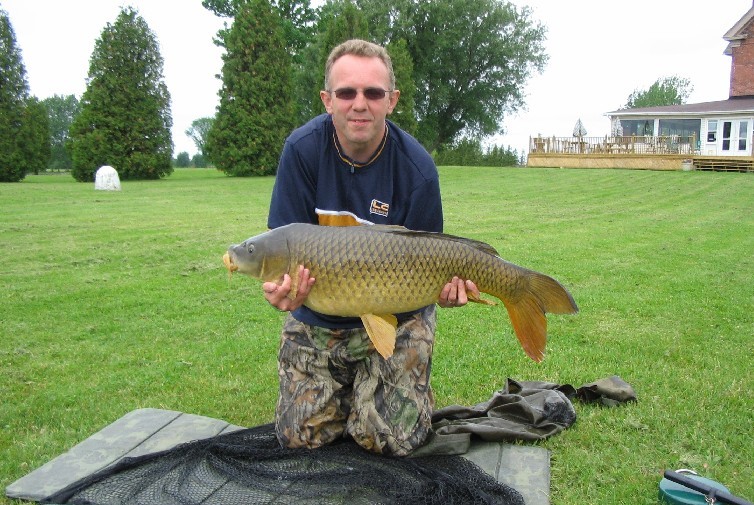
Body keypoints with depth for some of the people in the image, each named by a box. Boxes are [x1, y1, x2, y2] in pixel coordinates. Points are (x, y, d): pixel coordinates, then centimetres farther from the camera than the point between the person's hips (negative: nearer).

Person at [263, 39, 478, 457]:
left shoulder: (416, 168, -18)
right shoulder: (302, 149, -15)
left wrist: (442, 285, -32)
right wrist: (282, 285, -35)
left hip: (395, 316, -1)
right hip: (316, 318, 2)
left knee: (393, 440, -7)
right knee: (301, 436, 3)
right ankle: (347, 385, 34)